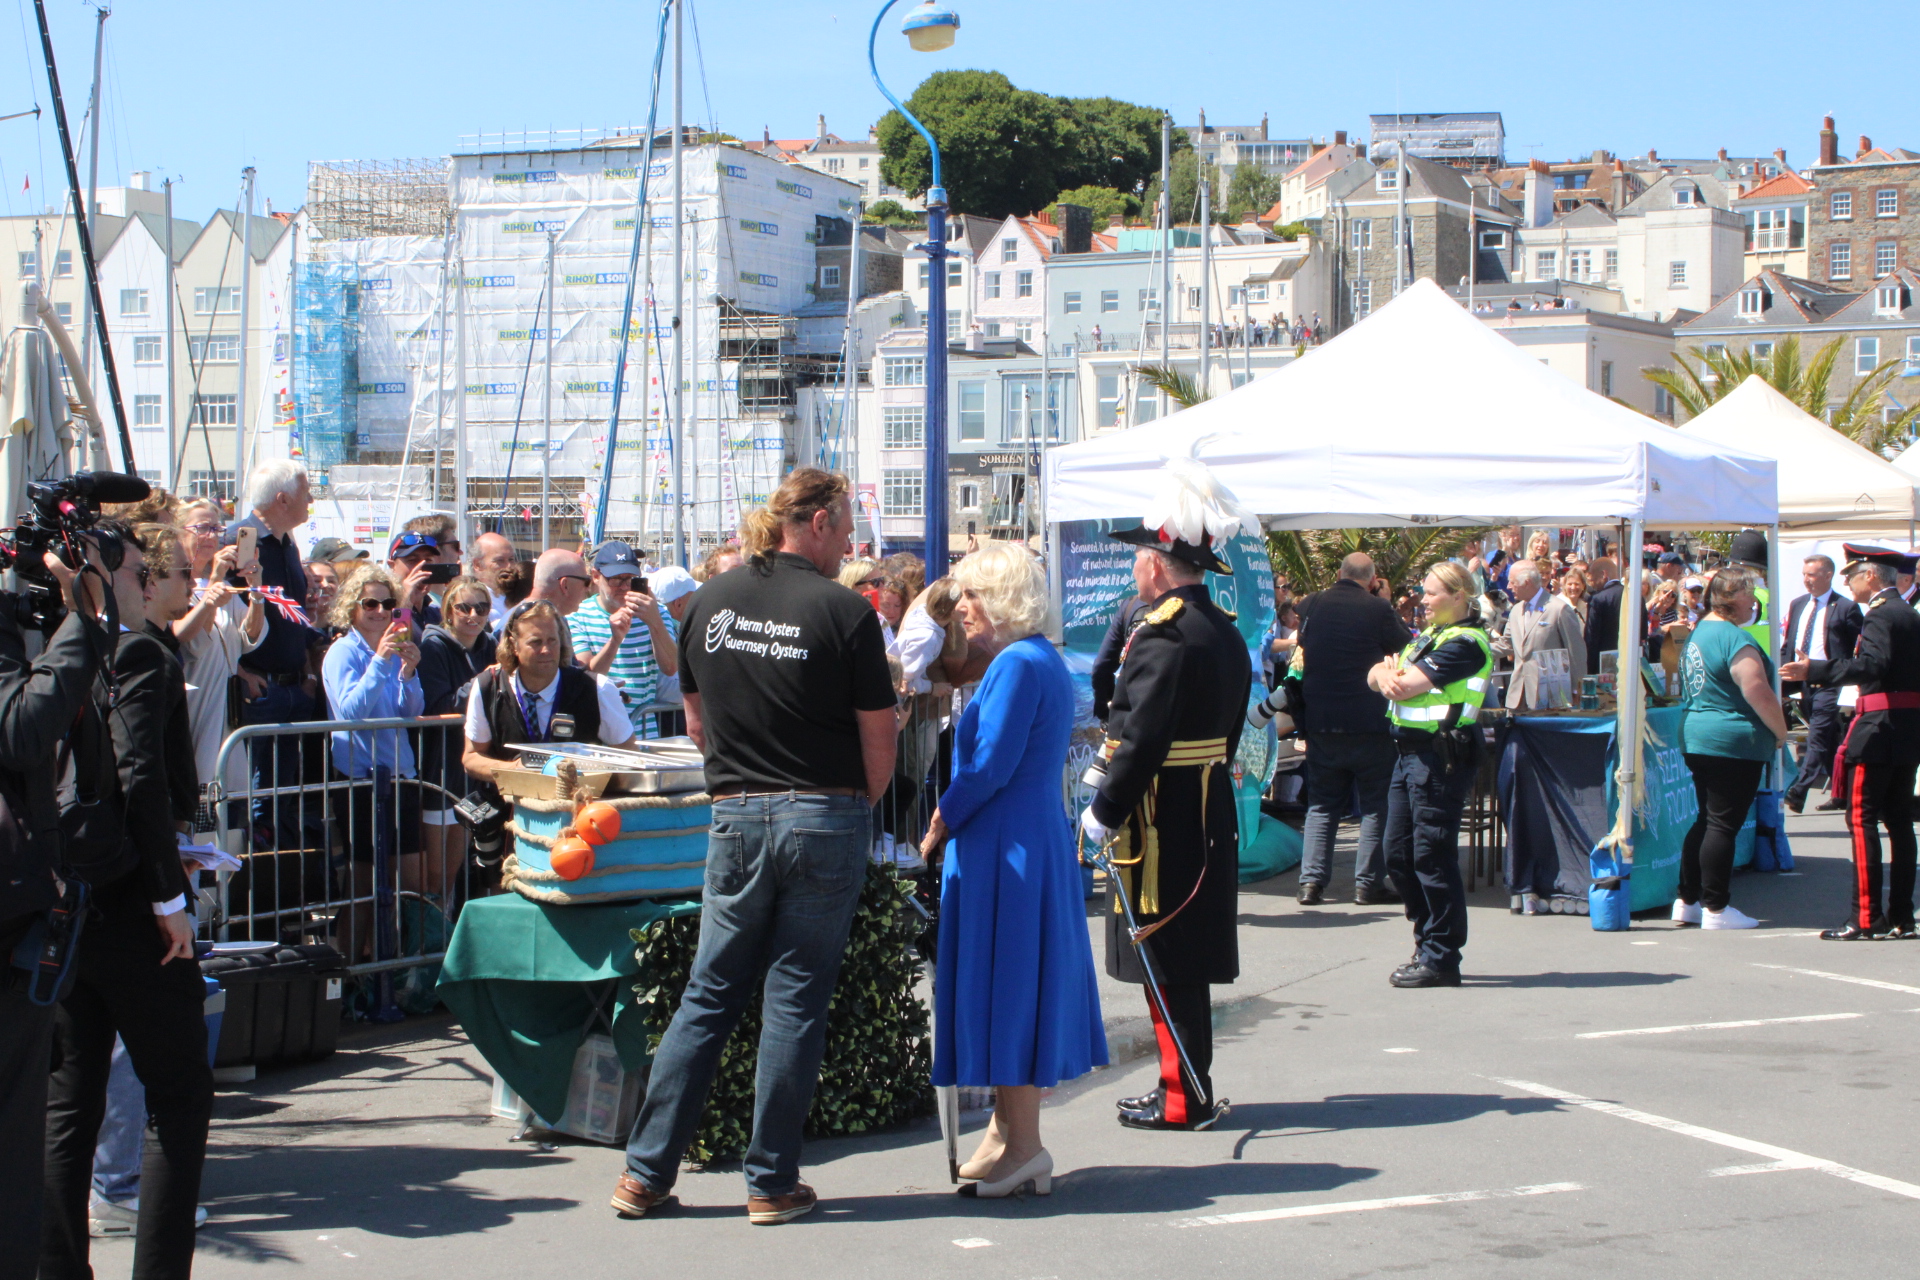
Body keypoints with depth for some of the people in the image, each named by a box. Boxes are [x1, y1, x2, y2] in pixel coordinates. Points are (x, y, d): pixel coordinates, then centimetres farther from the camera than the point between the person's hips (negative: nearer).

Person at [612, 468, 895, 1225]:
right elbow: (879, 740, -6)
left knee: (708, 996, 12)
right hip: (825, 820, -4)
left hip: (736, 820, 4)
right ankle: (772, 1183, 10)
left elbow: (697, 724, 12)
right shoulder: (842, 610, -10)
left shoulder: (710, 602, 4)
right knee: (796, 1001, 4)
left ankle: (645, 1172, 13)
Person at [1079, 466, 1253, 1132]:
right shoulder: (1226, 633, 11)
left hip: (1162, 824, -9)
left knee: (1169, 966, -1)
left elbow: (1143, 740, -24)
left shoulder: (1163, 636, -19)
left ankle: (1186, 1099, 4)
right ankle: (1189, 1088, 21)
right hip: (1209, 817, 9)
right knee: (1186, 965, 15)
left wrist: (1103, 810, -15)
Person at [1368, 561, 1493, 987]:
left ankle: (1441, 959, -1)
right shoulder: (1429, 634, 19)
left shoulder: (1466, 643, -11)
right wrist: (1389, 673, -9)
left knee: (1432, 856, -7)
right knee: (1399, 855, 12)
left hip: (1441, 756, -10)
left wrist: (1394, 674, 3)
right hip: (1410, 752, 10)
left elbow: (1407, 685, -19)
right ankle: (1428, 944, 23)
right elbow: (1377, 676, 14)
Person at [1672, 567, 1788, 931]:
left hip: (1695, 737, 10)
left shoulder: (1698, 632, 14)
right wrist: (1781, 732, -7)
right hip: (1735, 742, -10)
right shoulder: (1734, 638, -16)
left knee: (1706, 820, 15)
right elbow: (1758, 692, -22)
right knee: (1724, 824, -5)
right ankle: (1715, 908, -1)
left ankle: (1687, 902, 18)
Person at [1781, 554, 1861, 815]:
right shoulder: (1797, 605, 14)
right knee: (1827, 740, 14)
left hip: (1829, 683, -7)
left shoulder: (1846, 608, -4)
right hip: (1802, 682, 7)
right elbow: (1786, 646, 17)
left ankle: (1797, 793, -22)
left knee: (1817, 738, -14)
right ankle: (1839, 792, 22)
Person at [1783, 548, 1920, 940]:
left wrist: (1814, 670, -31)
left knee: (1862, 820, -7)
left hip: (1878, 729, -10)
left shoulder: (1880, 615, -13)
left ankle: (1866, 918, -9)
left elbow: (1872, 665, -27)